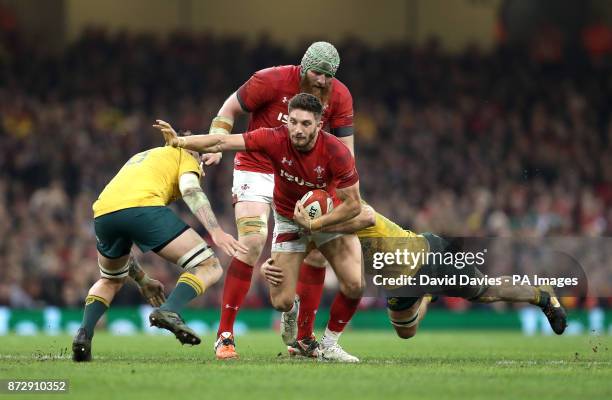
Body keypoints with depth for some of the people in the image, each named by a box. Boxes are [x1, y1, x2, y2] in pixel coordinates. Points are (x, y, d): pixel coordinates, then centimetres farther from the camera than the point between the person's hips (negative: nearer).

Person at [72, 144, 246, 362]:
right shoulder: (185, 157, 26)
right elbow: (190, 190, -1)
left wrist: (142, 280, 47)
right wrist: (216, 231, -12)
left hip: (103, 213, 6)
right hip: (143, 207, -6)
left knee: (110, 281, 35)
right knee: (209, 267, 2)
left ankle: (84, 334, 14)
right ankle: (169, 311, -22)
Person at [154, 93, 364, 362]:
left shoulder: (336, 152, -29)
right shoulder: (275, 139, -26)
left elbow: (353, 205, -23)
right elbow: (223, 142, -25)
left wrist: (315, 224, -30)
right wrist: (179, 141, -35)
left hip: (330, 215, 0)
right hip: (288, 219, 0)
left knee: (354, 285, -17)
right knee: (281, 301, -8)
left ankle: (329, 344, 8)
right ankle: (293, 314, 32)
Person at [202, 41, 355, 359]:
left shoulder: (340, 97, -7)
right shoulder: (271, 81, -16)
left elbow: (345, 149, -3)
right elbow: (229, 110, -3)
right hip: (256, 169, -4)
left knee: (317, 249, -5)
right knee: (252, 243, -22)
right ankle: (224, 335, -16)